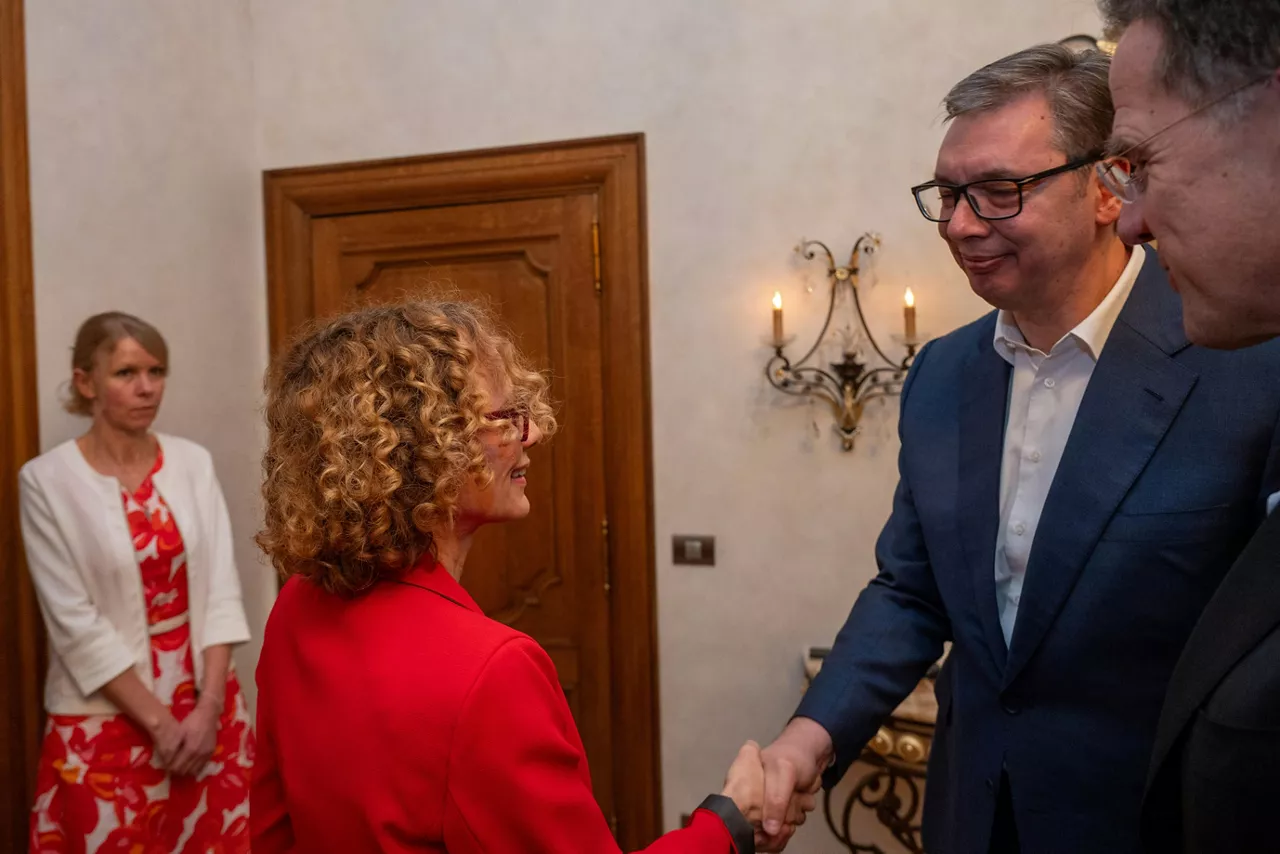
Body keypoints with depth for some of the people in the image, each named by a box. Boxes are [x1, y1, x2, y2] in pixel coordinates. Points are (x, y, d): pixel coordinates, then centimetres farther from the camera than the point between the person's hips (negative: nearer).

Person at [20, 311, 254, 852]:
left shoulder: (193, 463, 0)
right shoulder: (47, 480, -9)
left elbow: (221, 591, -2)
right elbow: (75, 623, -11)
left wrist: (208, 708, -10)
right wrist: (158, 721, -12)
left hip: (207, 706, 3)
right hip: (109, 719, -3)